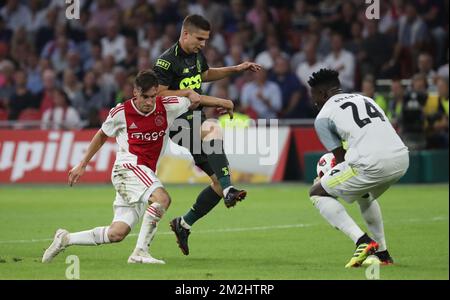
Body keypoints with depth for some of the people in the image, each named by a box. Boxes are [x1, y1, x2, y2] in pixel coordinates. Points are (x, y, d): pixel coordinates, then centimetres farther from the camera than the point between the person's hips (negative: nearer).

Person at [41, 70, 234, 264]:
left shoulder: (167, 106, 1)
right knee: (162, 198, -31)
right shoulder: (121, 112, -5)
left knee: (117, 234, 0)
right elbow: (102, 135, 12)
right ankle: (140, 252, -27)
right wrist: (82, 165, 17)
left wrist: (222, 103, 21)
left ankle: (65, 239, 15)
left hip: (147, 173, 5)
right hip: (128, 167, -5)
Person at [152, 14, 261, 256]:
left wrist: (236, 69, 26)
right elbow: (158, 93, -16)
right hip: (180, 124, -9)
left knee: (219, 181, 2)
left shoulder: (197, 54, 12)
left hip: (196, 119, 9)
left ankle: (184, 224, 16)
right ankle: (228, 189, -47)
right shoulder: (167, 61, -14)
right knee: (213, 130, -40)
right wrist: (187, 93, -22)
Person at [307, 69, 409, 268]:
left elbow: (340, 158, 9)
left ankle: (362, 241, -3)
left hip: (372, 163, -7)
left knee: (317, 193, 12)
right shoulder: (365, 99, 28)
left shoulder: (323, 116, 9)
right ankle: (382, 254, 33)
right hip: (402, 158, 7)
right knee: (365, 194, 37)